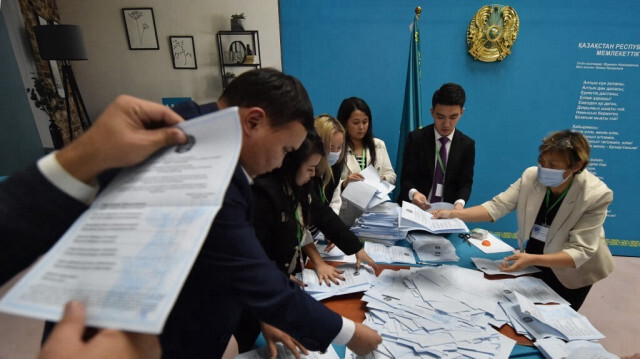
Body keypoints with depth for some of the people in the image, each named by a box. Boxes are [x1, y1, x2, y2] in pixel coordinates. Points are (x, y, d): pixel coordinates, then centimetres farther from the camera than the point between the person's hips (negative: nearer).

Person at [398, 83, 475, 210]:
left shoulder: (467, 145, 5)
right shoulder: (415, 138, -2)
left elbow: (465, 183, 3)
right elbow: (406, 178, -4)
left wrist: (459, 203, -18)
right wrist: (413, 193, -26)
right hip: (415, 208, -2)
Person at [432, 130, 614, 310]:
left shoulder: (596, 195, -27)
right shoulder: (531, 176, -20)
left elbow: (580, 251, -30)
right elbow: (497, 206, -21)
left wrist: (533, 259, -47)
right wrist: (453, 214, -36)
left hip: (569, 273, -2)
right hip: (533, 263, 3)